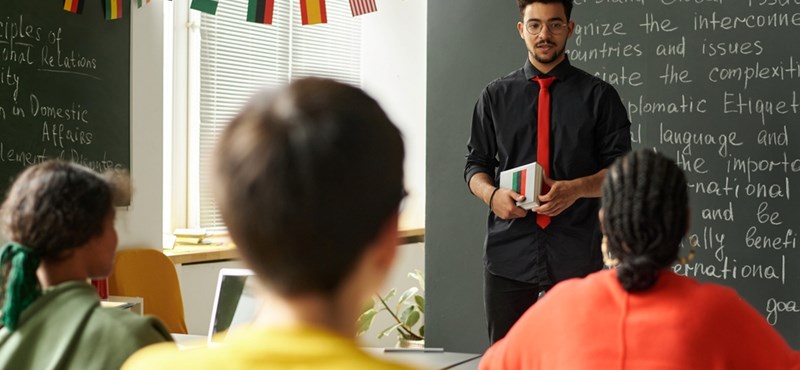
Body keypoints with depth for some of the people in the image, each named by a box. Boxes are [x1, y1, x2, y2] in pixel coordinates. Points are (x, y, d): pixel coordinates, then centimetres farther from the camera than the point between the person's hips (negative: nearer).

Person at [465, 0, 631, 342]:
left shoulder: (599, 96, 5)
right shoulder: (495, 95, 12)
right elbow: (476, 164, 13)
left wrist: (576, 189, -16)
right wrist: (491, 194, -9)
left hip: (576, 254, -2)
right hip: (508, 253, 2)